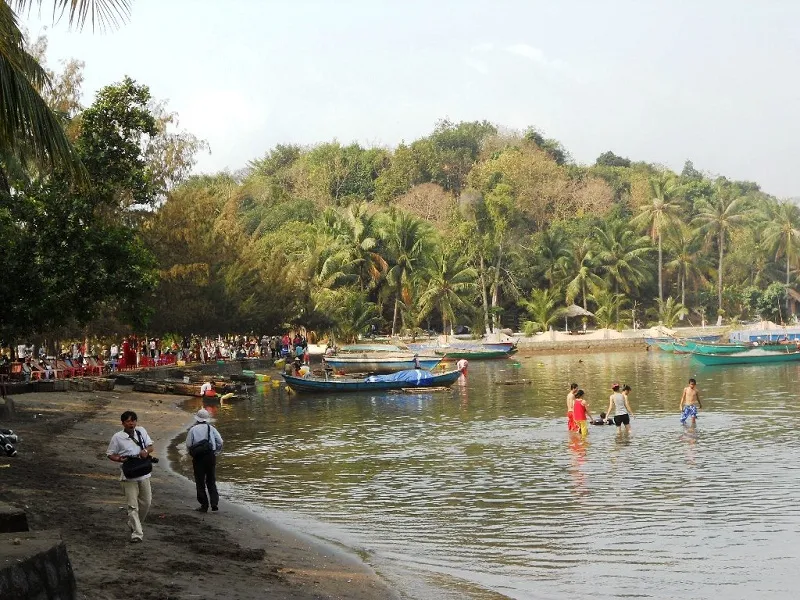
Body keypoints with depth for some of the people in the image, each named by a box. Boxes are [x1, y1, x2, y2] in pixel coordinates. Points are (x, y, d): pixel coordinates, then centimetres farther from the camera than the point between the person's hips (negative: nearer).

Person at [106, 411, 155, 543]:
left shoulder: (141, 431, 4)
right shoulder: (117, 437, -6)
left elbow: (151, 446, 10)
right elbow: (110, 454, 0)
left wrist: (146, 450, -13)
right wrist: (119, 459, -19)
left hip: (144, 474, 5)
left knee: (146, 502, 15)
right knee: (132, 505, -7)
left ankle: (134, 524, 38)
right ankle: (137, 533, -7)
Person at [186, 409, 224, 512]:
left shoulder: (193, 429, -2)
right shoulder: (211, 428, 3)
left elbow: (188, 445, -4)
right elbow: (220, 441, 0)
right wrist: (216, 452, 13)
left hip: (198, 457, -2)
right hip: (211, 456, 2)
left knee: (200, 482, 7)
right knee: (211, 481, 12)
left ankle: (204, 506, 5)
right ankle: (214, 503, -1)